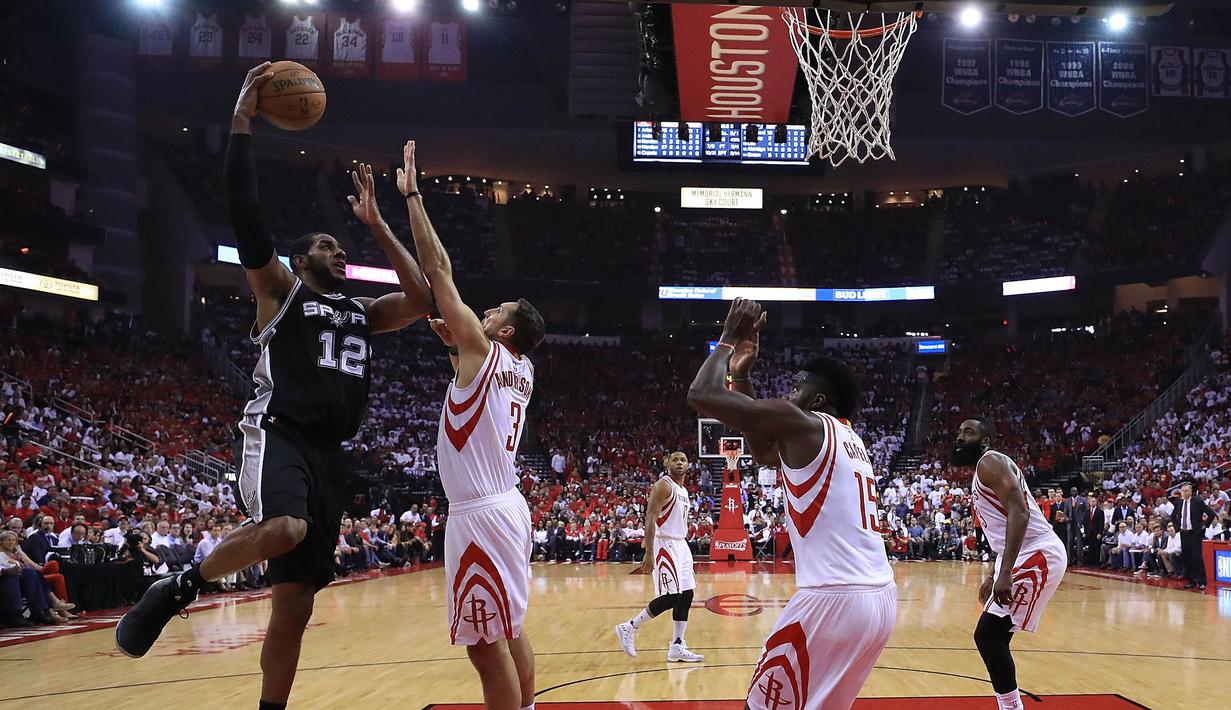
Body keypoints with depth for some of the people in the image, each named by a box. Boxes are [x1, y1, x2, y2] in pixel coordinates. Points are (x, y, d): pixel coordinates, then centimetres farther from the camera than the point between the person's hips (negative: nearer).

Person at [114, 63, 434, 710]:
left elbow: (421, 299, 11)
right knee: (286, 529, -37)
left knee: (295, 604, 5)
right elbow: (243, 207, -4)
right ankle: (178, 589, -12)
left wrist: (376, 224, 14)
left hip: (327, 452, 6)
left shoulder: (361, 312, 24)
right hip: (277, 434, -6)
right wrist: (243, 115, -6)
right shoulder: (279, 290, 7)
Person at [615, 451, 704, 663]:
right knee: (670, 597, -12)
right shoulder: (663, 486, -11)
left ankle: (677, 647, 9)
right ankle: (629, 628, 1)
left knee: (686, 595, 4)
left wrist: (682, 549, 20)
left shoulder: (684, 491, 17)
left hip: (680, 546, 9)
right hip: (665, 545, -9)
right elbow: (650, 519, -18)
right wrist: (649, 555, -24)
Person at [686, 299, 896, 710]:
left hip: (834, 598, -9)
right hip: (881, 597, 9)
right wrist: (741, 375, 31)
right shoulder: (848, 439, 22)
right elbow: (764, 452, 34)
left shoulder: (801, 423, -4)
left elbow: (702, 395, -8)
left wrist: (729, 338, 7)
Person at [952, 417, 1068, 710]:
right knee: (992, 636, 14)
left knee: (987, 634, -13)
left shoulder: (990, 461, -9)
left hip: (1038, 555, -11)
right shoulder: (983, 473, 22)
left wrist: (1004, 574, -29)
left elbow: (1019, 511, -23)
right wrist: (993, 577, 31)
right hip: (1029, 556, 11)